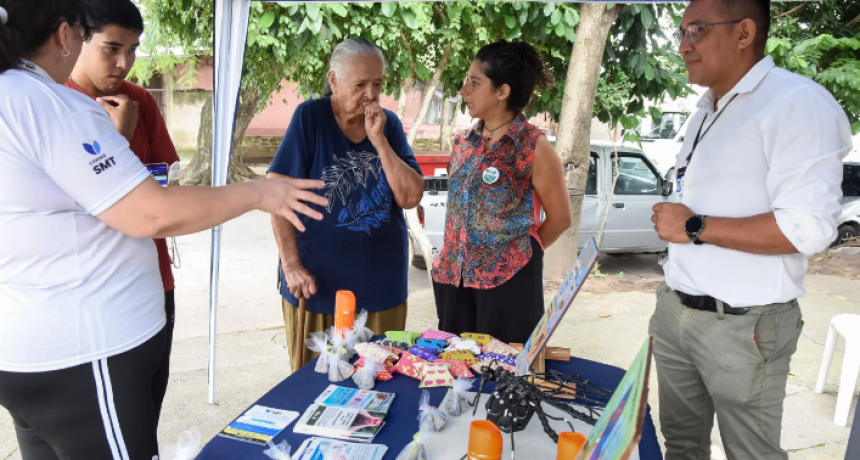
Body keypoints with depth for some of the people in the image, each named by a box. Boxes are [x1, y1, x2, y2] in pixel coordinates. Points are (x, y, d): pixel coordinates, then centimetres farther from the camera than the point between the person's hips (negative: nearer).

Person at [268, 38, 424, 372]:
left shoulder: (389, 124, 3)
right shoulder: (311, 116, -7)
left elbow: (411, 197, -6)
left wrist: (378, 140, -15)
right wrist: (291, 265, -13)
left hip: (382, 285, 3)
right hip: (317, 285, -2)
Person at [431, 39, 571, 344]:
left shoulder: (534, 147, -10)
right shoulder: (464, 142, 7)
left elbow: (559, 219, -4)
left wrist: (518, 253, 3)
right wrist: (455, 257, 11)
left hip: (507, 283, -5)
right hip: (453, 278, 6)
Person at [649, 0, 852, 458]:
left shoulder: (798, 103, -14)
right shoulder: (706, 112, 14)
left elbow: (808, 228, -23)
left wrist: (694, 227, -18)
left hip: (743, 326, -7)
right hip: (674, 311, 8)